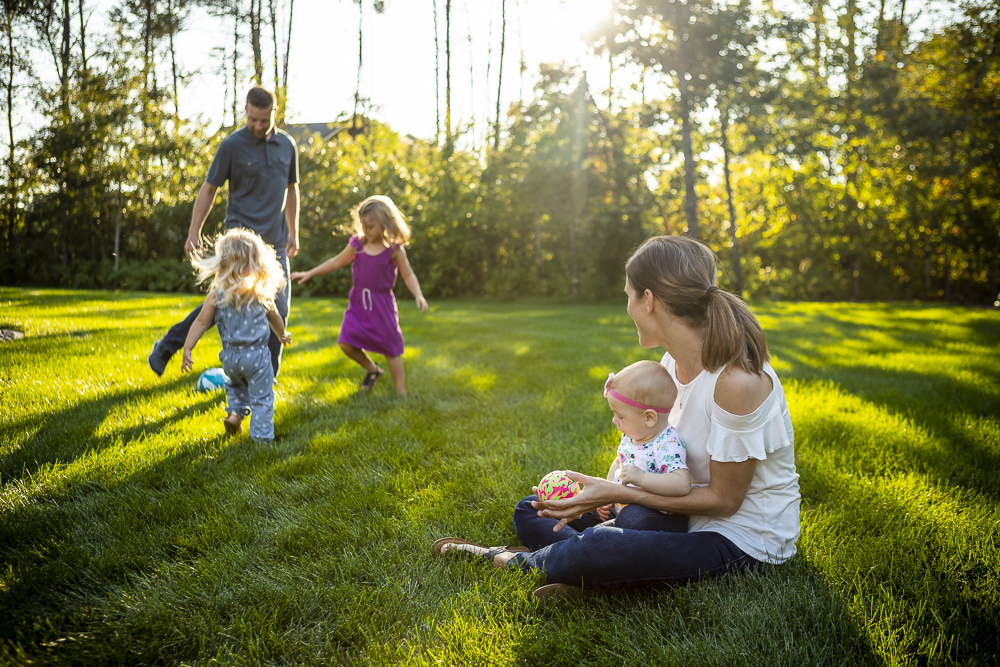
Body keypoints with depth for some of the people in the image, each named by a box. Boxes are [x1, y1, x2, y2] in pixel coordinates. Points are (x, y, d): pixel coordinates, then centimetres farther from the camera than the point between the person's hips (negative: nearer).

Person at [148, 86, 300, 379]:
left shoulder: (287, 145, 8)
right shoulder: (231, 145, -5)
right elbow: (209, 189, -1)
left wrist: (293, 232, 19)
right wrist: (194, 233, -6)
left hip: (275, 242, 5)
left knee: (278, 310, 2)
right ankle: (168, 345, 4)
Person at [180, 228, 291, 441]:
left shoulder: (217, 293, -6)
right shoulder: (262, 292, -4)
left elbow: (201, 322, -8)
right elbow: (275, 319, 11)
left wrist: (187, 348, -2)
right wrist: (283, 335, 31)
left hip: (230, 356, 3)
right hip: (257, 354, -2)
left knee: (236, 385, 32)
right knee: (261, 397, 6)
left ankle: (234, 412, 14)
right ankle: (262, 436, 5)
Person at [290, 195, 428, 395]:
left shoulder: (394, 249, -9)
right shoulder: (357, 244, 0)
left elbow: (408, 275, -4)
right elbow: (337, 262, 13)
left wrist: (418, 295, -21)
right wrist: (309, 273, 14)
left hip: (382, 305, -4)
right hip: (358, 302, 4)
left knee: (390, 348, 1)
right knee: (346, 344, -6)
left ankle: (401, 392, 14)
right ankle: (372, 370, 22)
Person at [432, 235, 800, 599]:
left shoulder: (737, 380, -27)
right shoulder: (675, 362, 0)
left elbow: (723, 499, -21)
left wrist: (619, 493, -23)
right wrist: (602, 492, -10)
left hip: (739, 541, -9)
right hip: (686, 515, 9)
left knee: (595, 550, -36)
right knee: (531, 511, 6)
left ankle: (513, 560, -7)